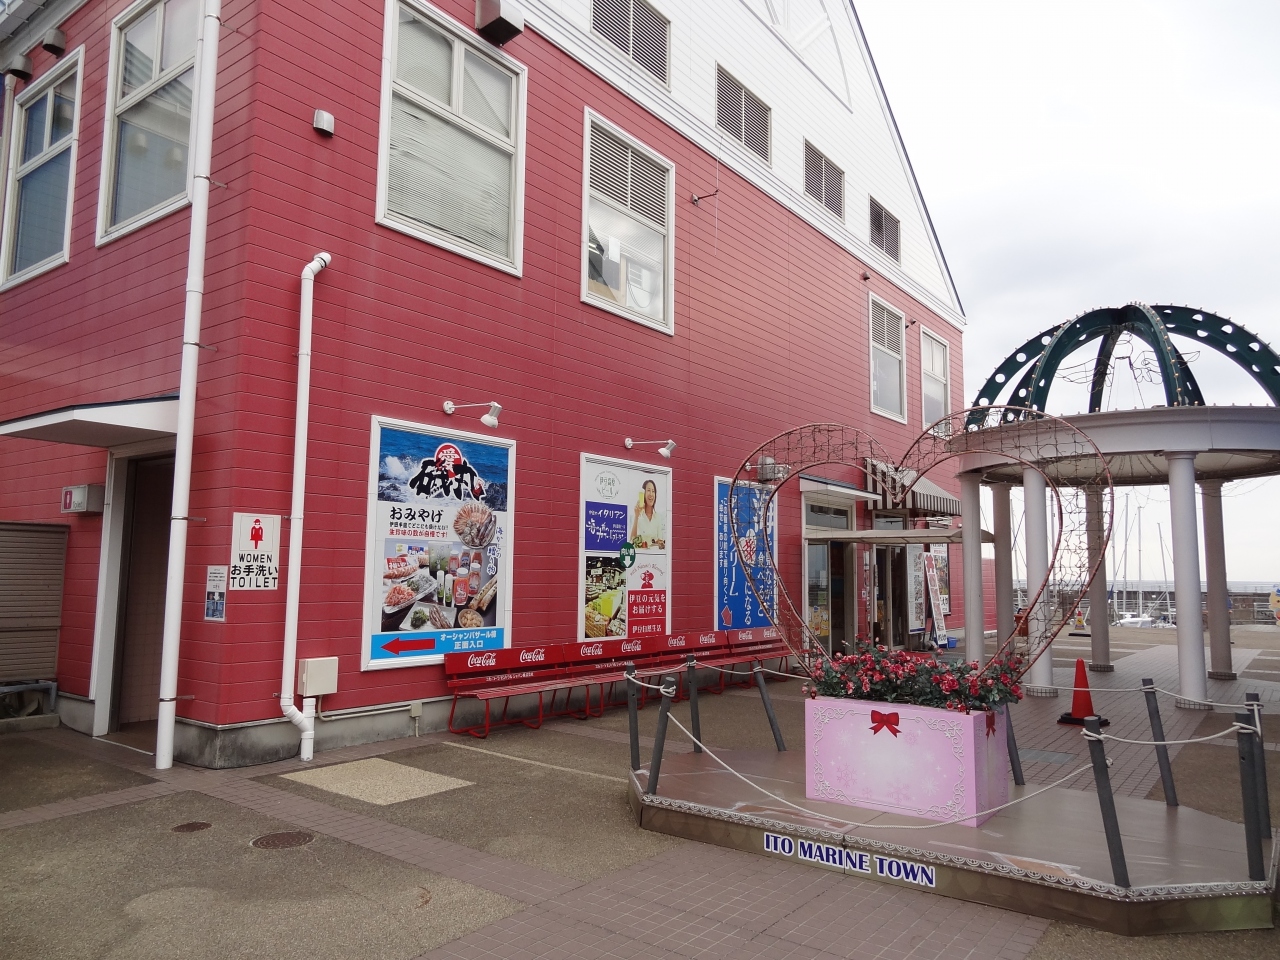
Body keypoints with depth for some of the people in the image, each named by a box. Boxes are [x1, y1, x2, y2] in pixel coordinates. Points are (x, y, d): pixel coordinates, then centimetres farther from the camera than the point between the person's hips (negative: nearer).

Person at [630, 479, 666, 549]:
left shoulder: (661, 515, 7)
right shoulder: (638, 515, 3)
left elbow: (664, 543, 9)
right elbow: (632, 539, -9)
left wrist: (661, 544, -12)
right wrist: (636, 516, -15)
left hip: (656, 552, 0)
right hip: (640, 552, 0)